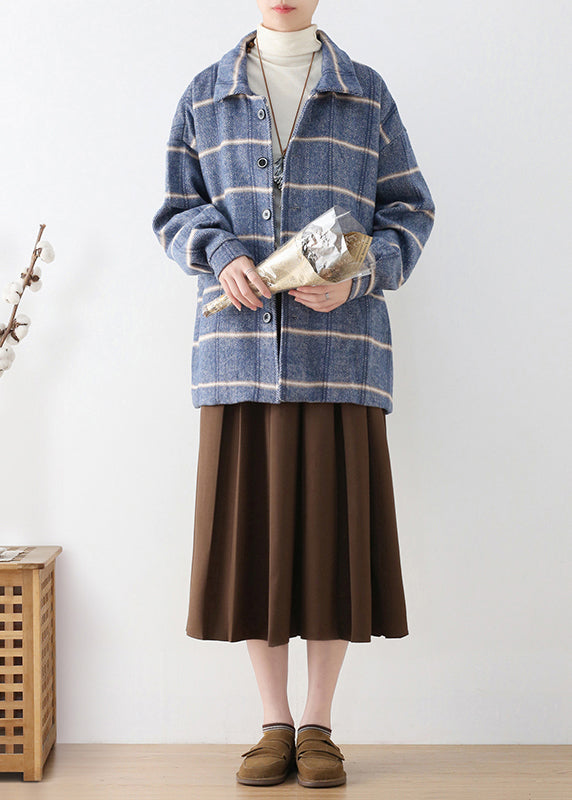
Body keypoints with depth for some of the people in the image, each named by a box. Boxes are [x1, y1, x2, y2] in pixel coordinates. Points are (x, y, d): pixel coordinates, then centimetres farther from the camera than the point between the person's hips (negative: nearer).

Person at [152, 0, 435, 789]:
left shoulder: (367, 95, 10)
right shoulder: (205, 97, 13)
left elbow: (410, 211, 8)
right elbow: (176, 213, 12)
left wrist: (358, 278, -10)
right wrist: (221, 256, -9)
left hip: (340, 345, -1)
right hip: (240, 345, 1)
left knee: (335, 529, 1)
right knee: (250, 529, 2)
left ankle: (319, 726, 15)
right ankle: (274, 724, 16)